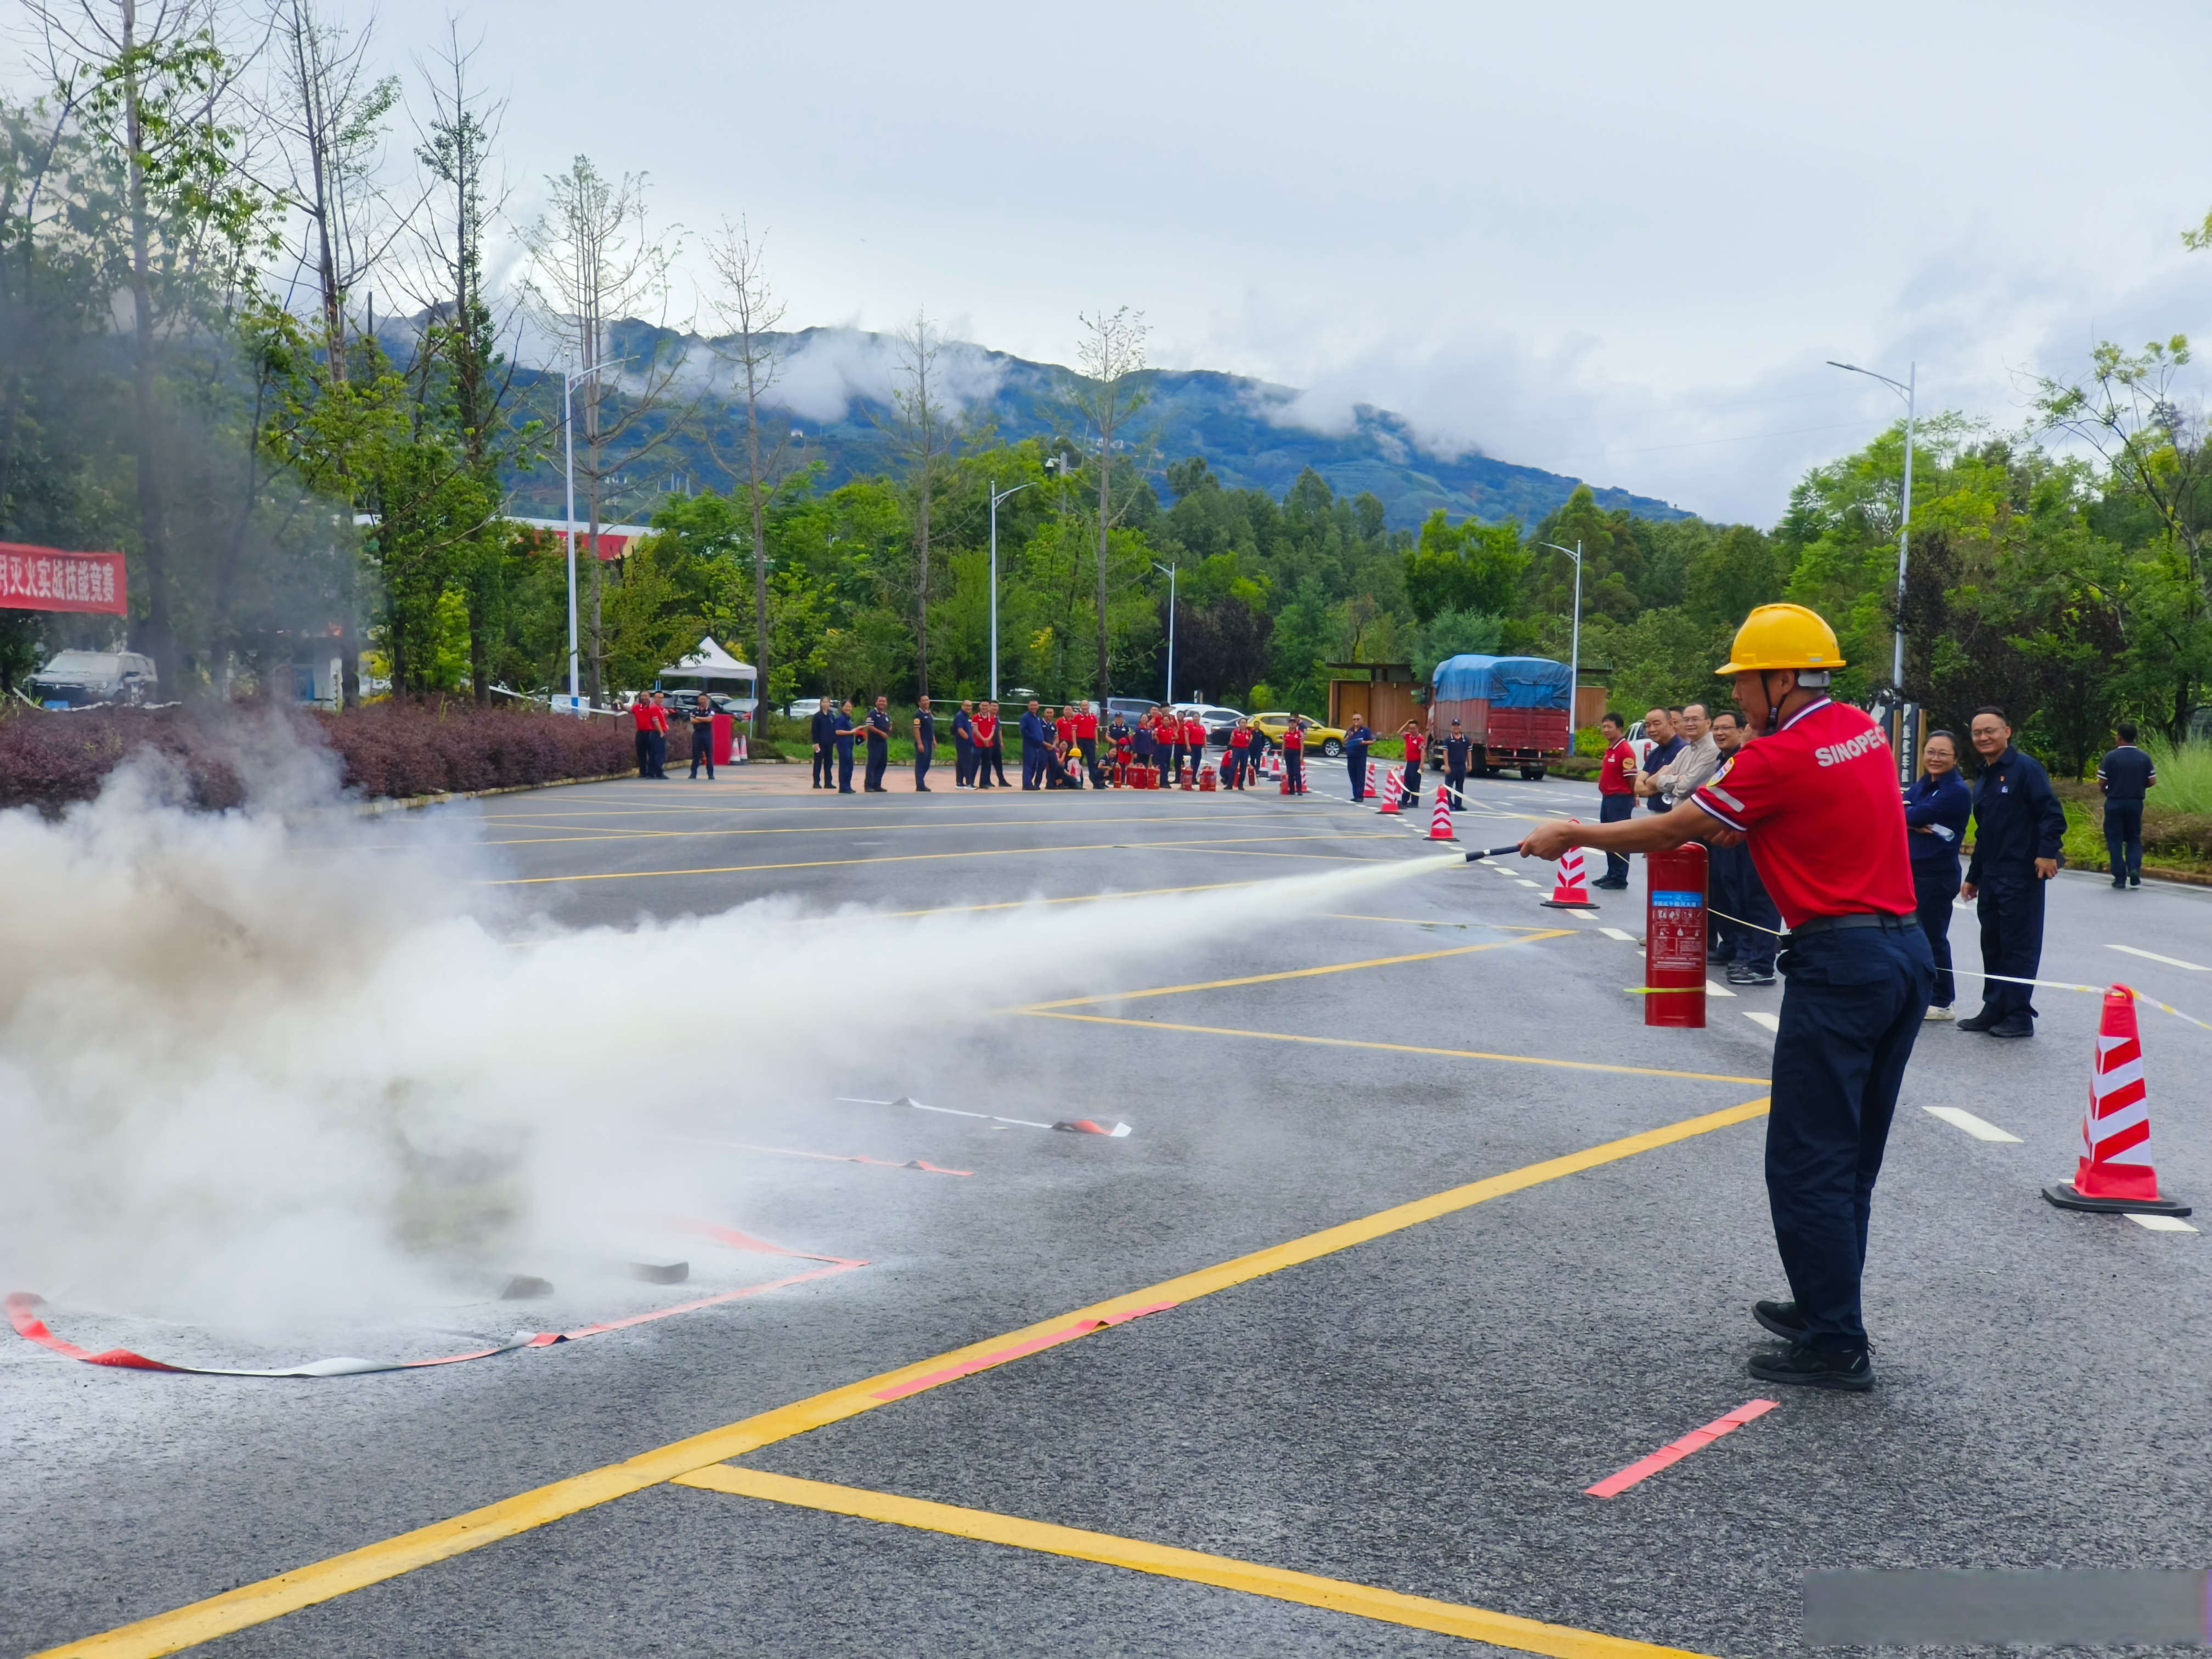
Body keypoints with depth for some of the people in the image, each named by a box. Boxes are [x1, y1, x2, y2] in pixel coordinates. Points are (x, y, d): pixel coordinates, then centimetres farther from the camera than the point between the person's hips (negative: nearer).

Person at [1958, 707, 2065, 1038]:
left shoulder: (2025, 769, -8)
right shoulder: (1984, 780, 17)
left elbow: (2052, 813, -16)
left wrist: (2047, 852, -26)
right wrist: (1973, 877, 24)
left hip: (2021, 876, -9)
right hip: (1990, 877, 9)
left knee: (2019, 947, -3)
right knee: (1992, 945, 12)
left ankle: (2020, 1016, 1)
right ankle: (1994, 1010, 20)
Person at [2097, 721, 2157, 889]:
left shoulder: (2111, 757, -11)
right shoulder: (2144, 758, -1)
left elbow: (2101, 783, -10)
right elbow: (2152, 782, 0)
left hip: (2115, 803, -3)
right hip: (2135, 803, 3)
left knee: (2115, 839, 5)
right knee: (2134, 838, 15)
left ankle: (2120, 877, 2)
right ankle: (2135, 869, -7)